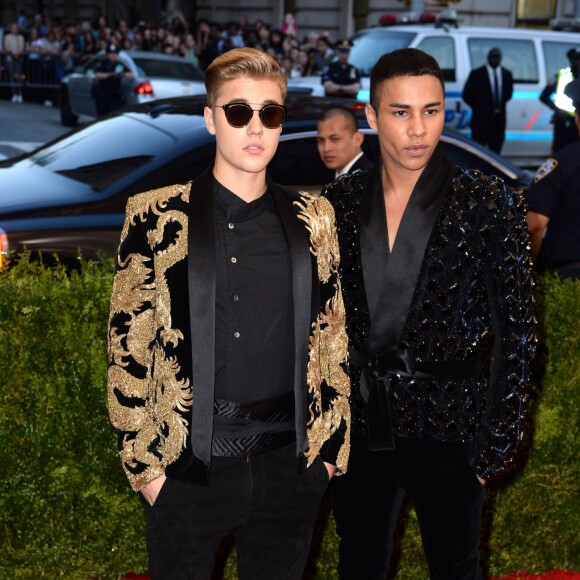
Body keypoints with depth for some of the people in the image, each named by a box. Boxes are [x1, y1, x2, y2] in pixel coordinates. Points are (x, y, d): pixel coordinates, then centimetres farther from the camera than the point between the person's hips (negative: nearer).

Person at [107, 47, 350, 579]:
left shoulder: (312, 220, 4)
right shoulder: (158, 219, -4)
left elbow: (332, 336, 8)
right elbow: (127, 347, -3)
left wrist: (331, 446, 7)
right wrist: (143, 462, -5)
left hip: (290, 465, 3)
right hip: (189, 469, -2)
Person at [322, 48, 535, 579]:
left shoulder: (490, 205, -9)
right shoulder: (340, 202, 1)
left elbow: (516, 335, -7)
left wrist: (496, 446, -9)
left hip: (446, 430, -3)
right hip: (357, 426, 3)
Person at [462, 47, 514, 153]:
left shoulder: (506, 74, 6)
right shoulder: (476, 74, -5)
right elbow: (466, 95, 0)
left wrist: (499, 105, 11)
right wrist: (478, 107, 5)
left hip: (499, 120, 4)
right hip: (481, 120, -4)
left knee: (495, 150, 6)